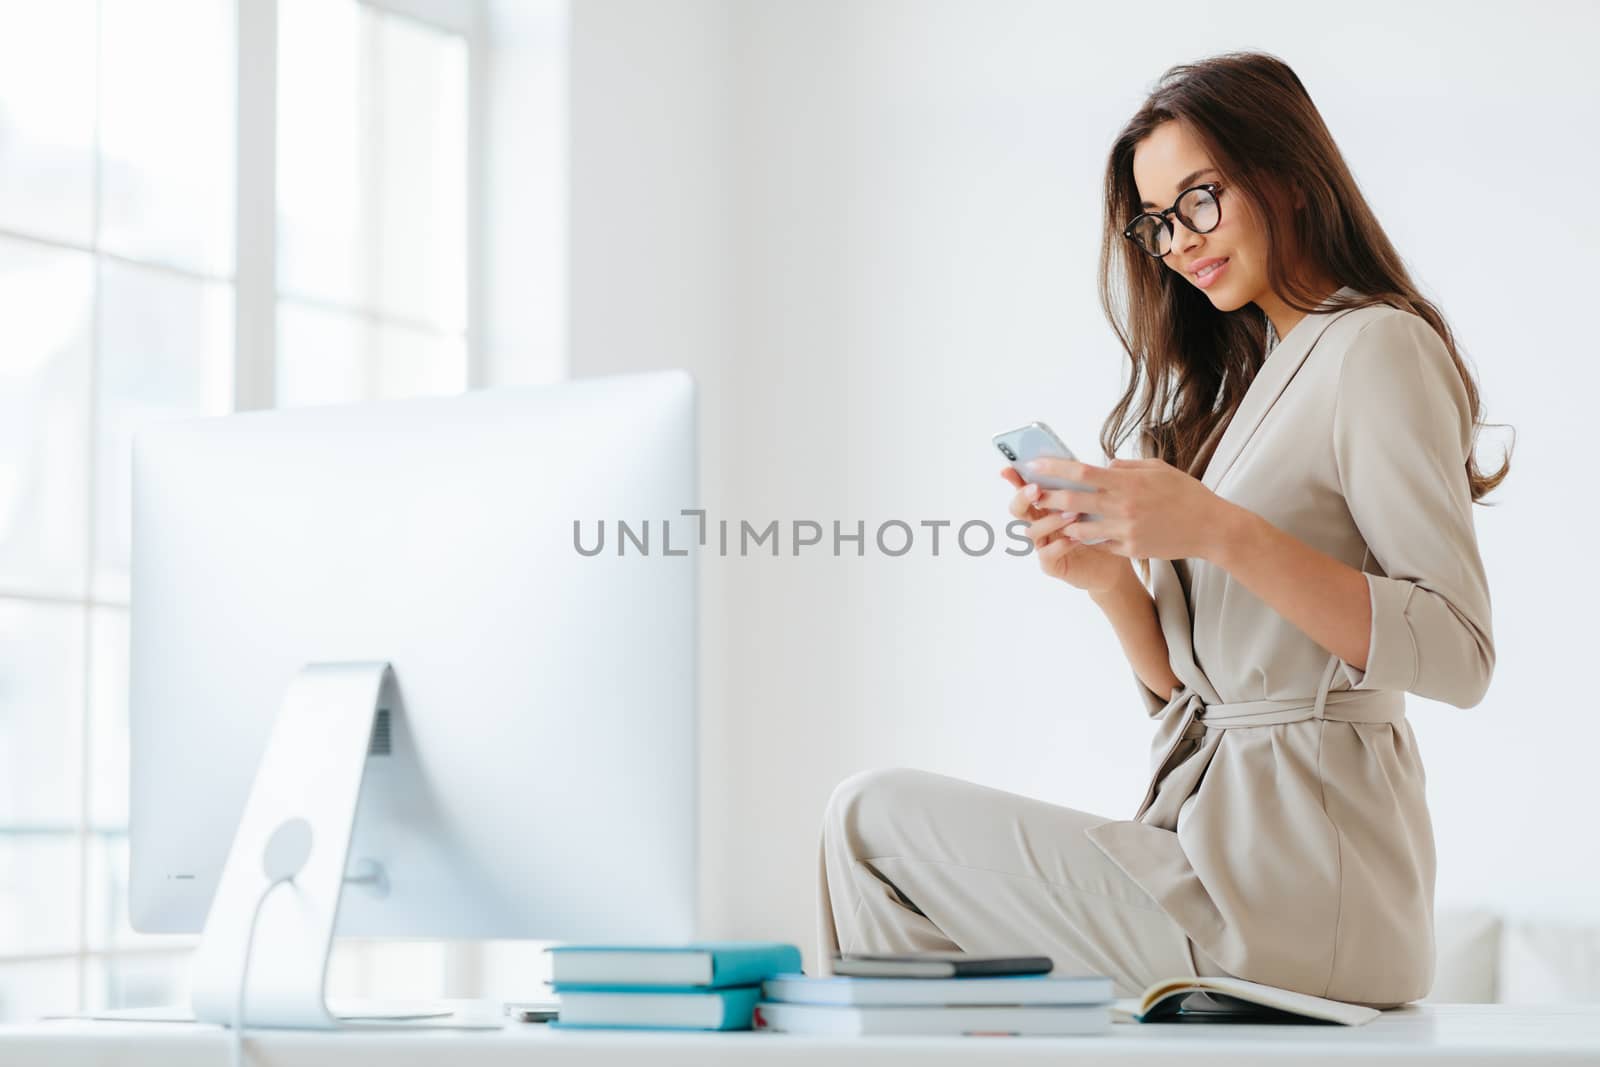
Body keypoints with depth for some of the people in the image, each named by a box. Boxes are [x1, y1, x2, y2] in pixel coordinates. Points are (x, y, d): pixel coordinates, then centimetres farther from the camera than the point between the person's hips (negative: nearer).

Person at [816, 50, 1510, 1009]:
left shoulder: (1377, 349, -8)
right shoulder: (1247, 378, 18)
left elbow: (1459, 655, -17)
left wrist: (1222, 533, -23)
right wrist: (1111, 580, -5)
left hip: (1296, 881, -8)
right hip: (1220, 835, 8)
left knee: (873, 814, -7)